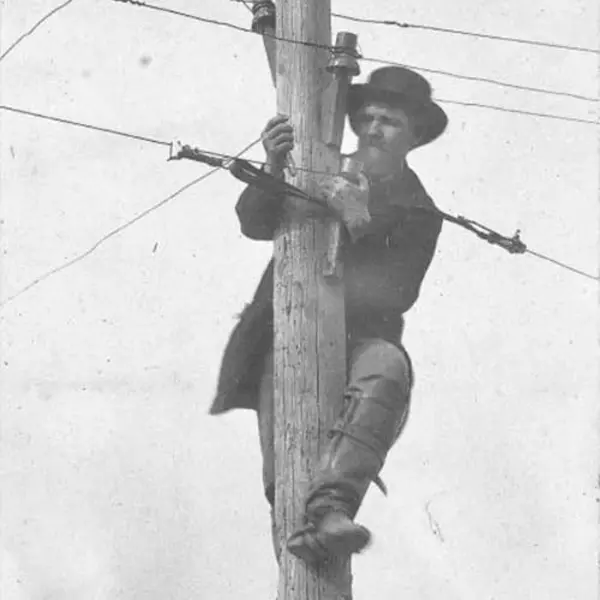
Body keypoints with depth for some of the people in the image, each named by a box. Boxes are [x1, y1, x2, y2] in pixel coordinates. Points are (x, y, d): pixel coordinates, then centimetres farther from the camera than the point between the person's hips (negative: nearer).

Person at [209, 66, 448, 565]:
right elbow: (254, 222, 4)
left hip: (363, 335, -1)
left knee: (387, 369, -35)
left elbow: (395, 296, -2)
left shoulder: (419, 214, 11)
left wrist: (360, 220, -14)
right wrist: (273, 170, -16)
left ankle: (329, 505, -49)